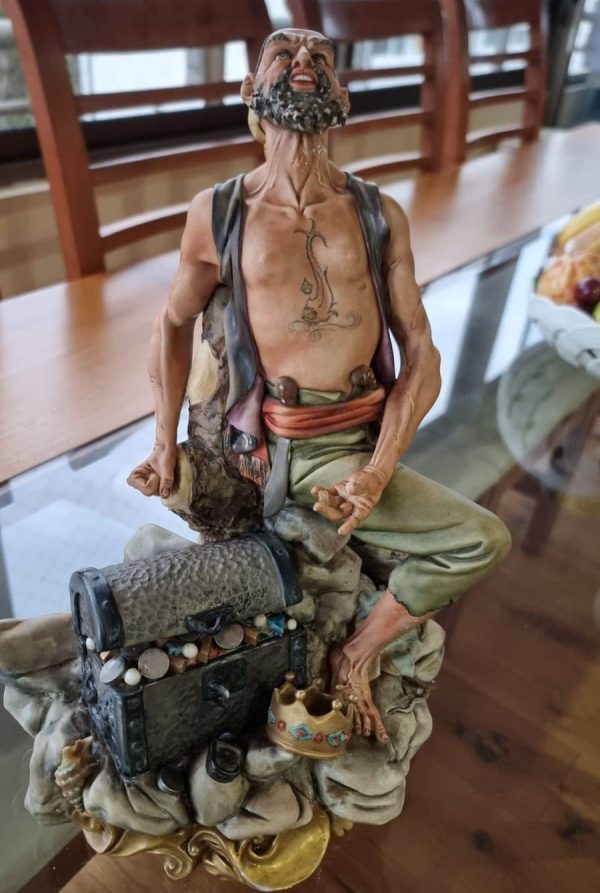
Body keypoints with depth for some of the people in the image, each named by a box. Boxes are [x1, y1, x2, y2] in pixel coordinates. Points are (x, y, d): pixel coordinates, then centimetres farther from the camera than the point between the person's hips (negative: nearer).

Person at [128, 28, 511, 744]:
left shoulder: (380, 216, 4)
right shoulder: (216, 213, 1)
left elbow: (420, 354, 0)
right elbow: (173, 324, 13)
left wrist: (378, 473, -13)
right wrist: (165, 444, 3)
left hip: (358, 443, 3)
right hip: (269, 444, -3)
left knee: (484, 542, -5)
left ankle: (355, 657, 16)